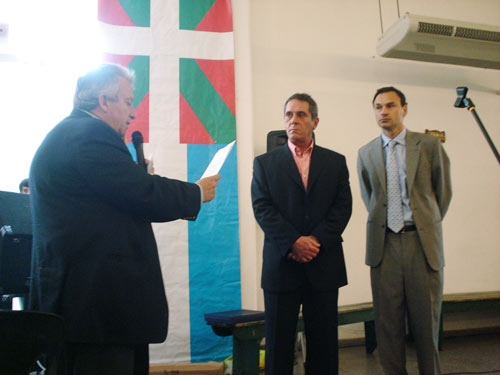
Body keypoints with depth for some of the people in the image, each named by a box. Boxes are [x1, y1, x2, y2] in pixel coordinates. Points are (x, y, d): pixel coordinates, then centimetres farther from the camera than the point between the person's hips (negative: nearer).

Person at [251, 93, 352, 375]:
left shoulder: (336, 162, 11)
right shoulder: (265, 163, 8)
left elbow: (343, 207, 2)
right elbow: (262, 208, -3)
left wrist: (316, 241, -13)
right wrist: (293, 242, -15)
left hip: (324, 265, 1)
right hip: (281, 264, -1)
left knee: (324, 343, 8)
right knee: (279, 343, 7)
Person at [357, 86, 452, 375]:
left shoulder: (429, 145, 3)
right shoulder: (366, 153, 9)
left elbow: (443, 191, 11)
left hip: (422, 242, -1)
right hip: (384, 243, 2)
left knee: (426, 319, 6)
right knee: (388, 321, 5)